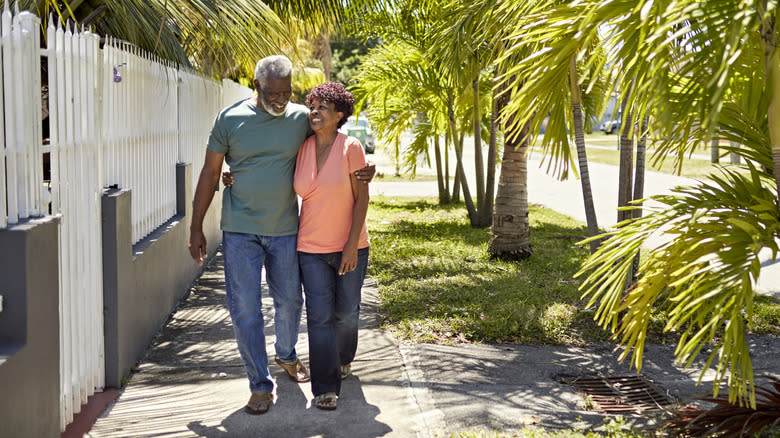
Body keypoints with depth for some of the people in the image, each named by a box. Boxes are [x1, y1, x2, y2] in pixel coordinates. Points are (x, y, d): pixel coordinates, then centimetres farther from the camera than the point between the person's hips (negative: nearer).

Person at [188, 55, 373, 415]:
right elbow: (210, 173, 1)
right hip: (240, 230, -2)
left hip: (285, 229, 2)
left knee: (289, 300, 14)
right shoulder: (230, 119, -5)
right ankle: (261, 385, 9)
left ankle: (286, 355, 42)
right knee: (245, 308, -3)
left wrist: (362, 171, -8)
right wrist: (196, 228, 1)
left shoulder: (302, 119, -1)